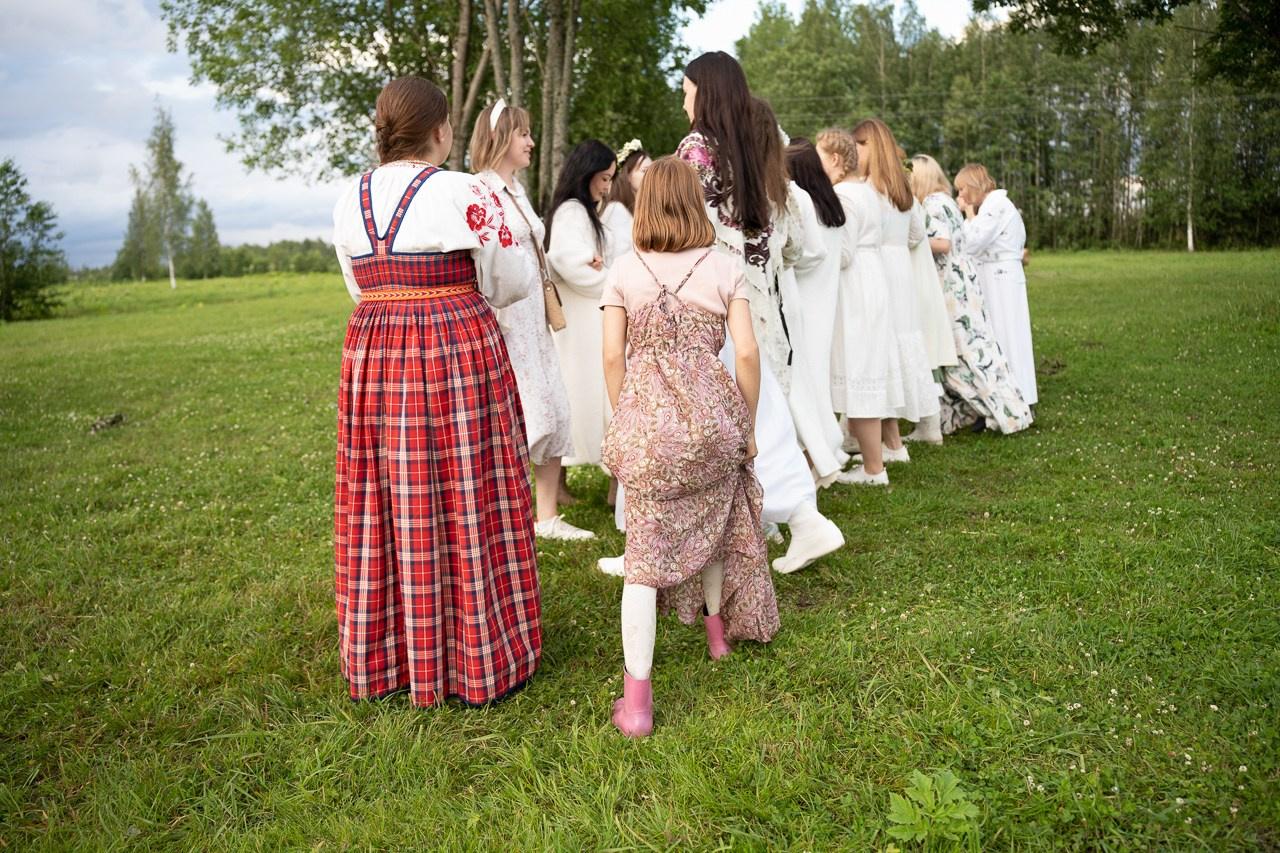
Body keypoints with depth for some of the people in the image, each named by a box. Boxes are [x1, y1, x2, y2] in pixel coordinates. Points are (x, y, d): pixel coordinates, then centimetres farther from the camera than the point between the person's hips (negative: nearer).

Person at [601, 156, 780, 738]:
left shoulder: (623, 271, 4)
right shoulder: (724, 268, 3)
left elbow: (613, 356, -1)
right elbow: (746, 352, -3)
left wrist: (623, 420, 11)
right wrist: (749, 425, 7)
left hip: (646, 418, -1)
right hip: (711, 413, 1)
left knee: (644, 553, 0)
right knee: (713, 519, 25)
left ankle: (636, 696, -2)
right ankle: (718, 629, 48)